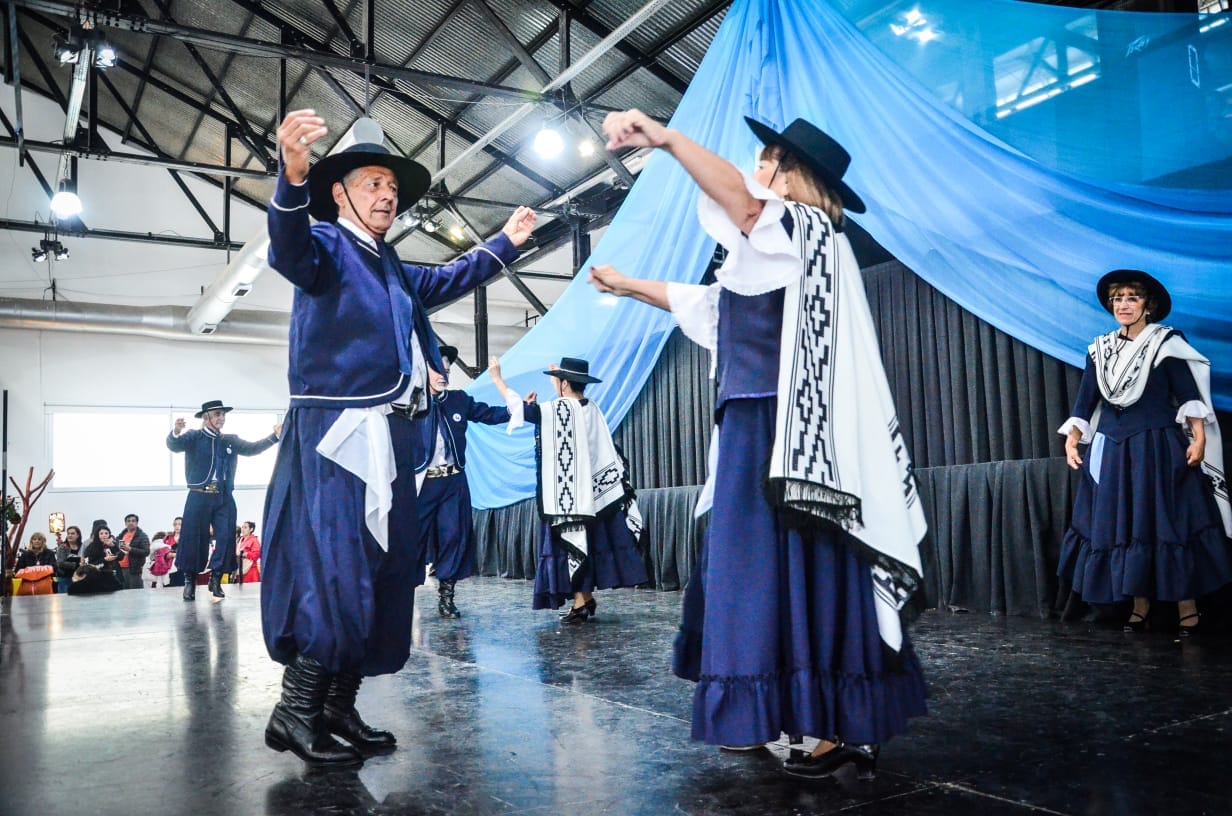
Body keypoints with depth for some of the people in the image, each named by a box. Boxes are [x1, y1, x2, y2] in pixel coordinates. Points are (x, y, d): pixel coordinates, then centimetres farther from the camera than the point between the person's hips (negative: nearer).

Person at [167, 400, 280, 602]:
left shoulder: (231, 440, 14)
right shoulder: (194, 437, 2)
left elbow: (251, 449, 7)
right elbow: (174, 445, -13)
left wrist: (274, 437, -6)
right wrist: (176, 432, -36)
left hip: (224, 498, 4)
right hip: (199, 497, -3)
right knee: (194, 539, 0)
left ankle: (216, 580, 14)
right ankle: (190, 581, 14)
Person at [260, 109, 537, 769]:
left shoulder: (393, 269, 23)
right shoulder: (326, 244, -2)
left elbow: (447, 281, 40)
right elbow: (288, 246, -25)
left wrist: (504, 243, 41)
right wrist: (293, 175, -44)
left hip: (388, 440, 9)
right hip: (333, 437, -9)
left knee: (383, 575, 9)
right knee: (335, 572, -13)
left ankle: (339, 707, 18)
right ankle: (294, 713, 0)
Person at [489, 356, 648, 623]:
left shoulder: (557, 410, -13)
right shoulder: (592, 409, 7)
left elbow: (518, 406, -8)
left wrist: (496, 377, 4)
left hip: (567, 492, -7)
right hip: (591, 490, 7)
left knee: (571, 543, -2)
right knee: (587, 543, 13)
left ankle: (580, 602, -2)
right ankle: (587, 598, 18)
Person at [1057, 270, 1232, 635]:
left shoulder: (1166, 343, -2)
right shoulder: (1100, 349, 9)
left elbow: (1189, 395, -7)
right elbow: (1085, 401, 9)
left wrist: (1199, 438, -17)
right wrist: (1071, 441, 0)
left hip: (1158, 448, -4)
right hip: (1112, 451, 4)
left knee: (1168, 524, -3)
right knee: (1121, 527, 5)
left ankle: (1188, 609, 6)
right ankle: (1140, 606, 13)